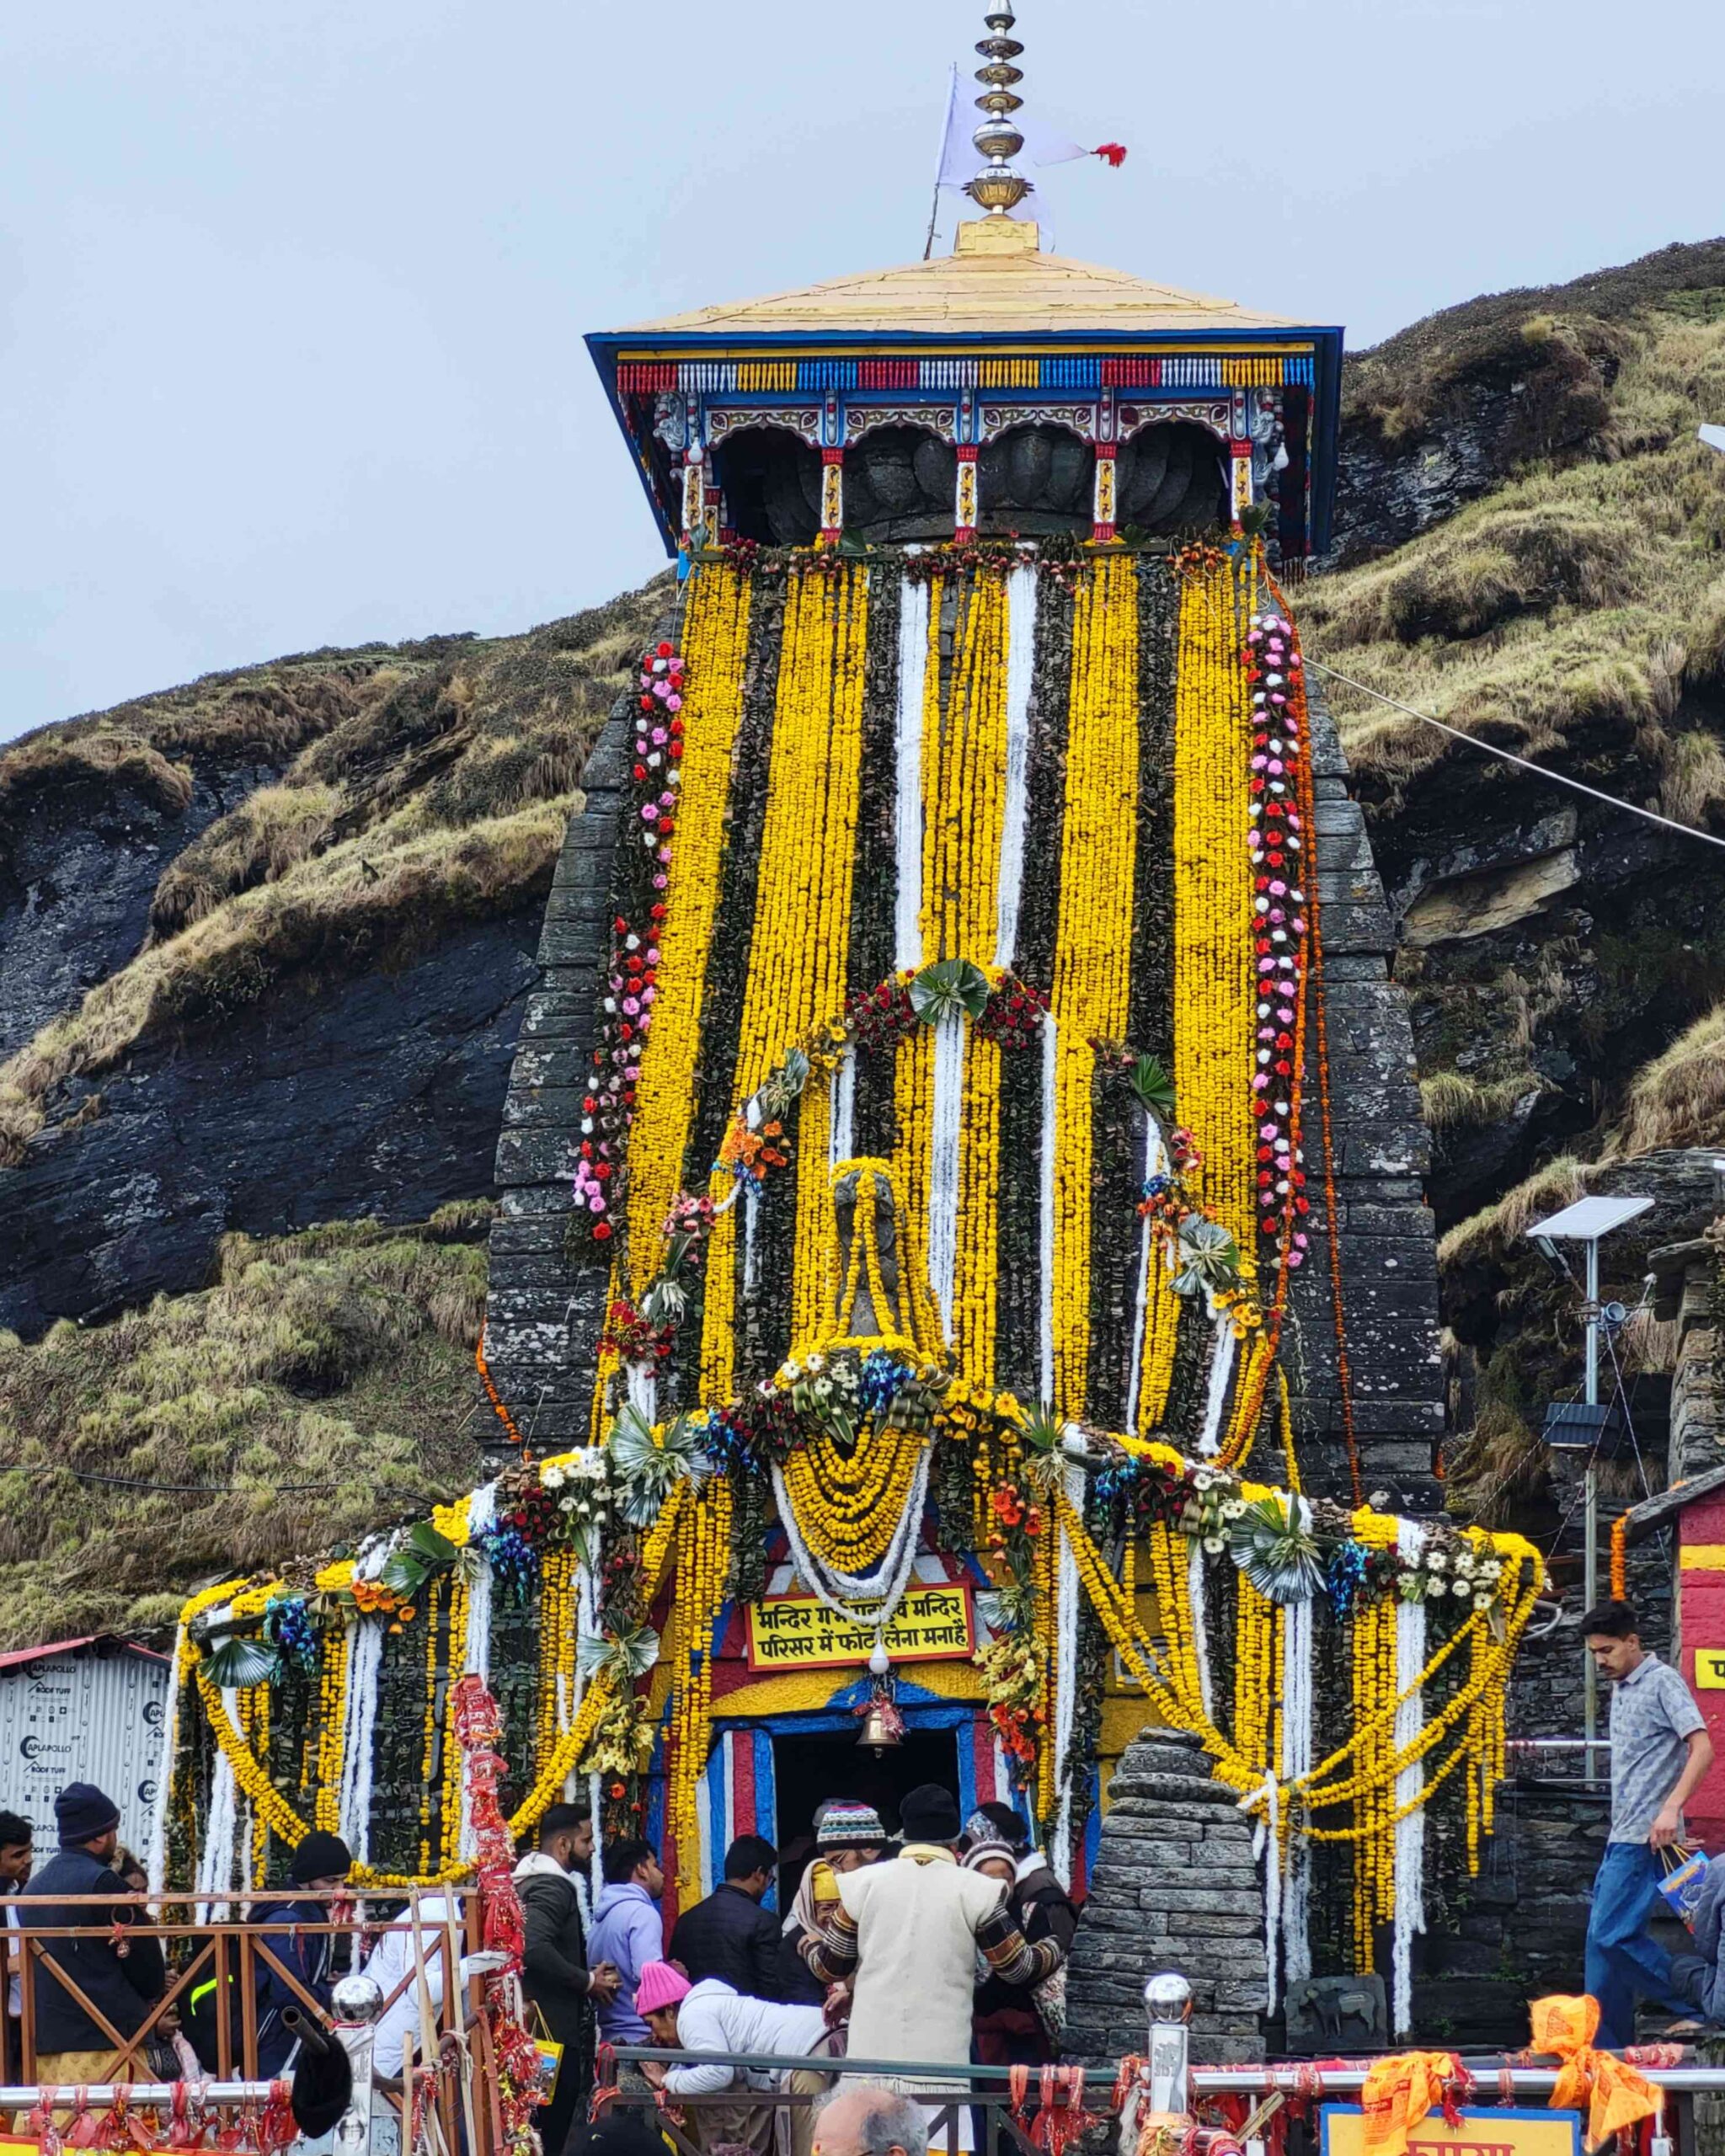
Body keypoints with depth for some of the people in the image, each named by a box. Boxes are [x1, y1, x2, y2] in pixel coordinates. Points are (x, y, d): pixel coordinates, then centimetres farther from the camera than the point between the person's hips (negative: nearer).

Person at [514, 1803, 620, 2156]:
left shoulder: (535, 1881, 16)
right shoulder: (552, 1886, -15)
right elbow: (535, 1949, -30)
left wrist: (587, 1974, 12)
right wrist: (587, 1981, -17)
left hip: (546, 2026, 10)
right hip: (554, 2031, -10)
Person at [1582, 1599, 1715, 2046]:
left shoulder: (1662, 1682, -8)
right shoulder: (1621, 1689, 18)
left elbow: (1702, 1748, -18)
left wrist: (1671, 1808, -27)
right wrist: (1618, 1836, 18)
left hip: (1645, 1838, -9)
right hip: (1622, 1838, 9)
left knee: (1610, 1935, -14)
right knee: (1604, 1939, 7)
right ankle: (1608, 2051, 11)